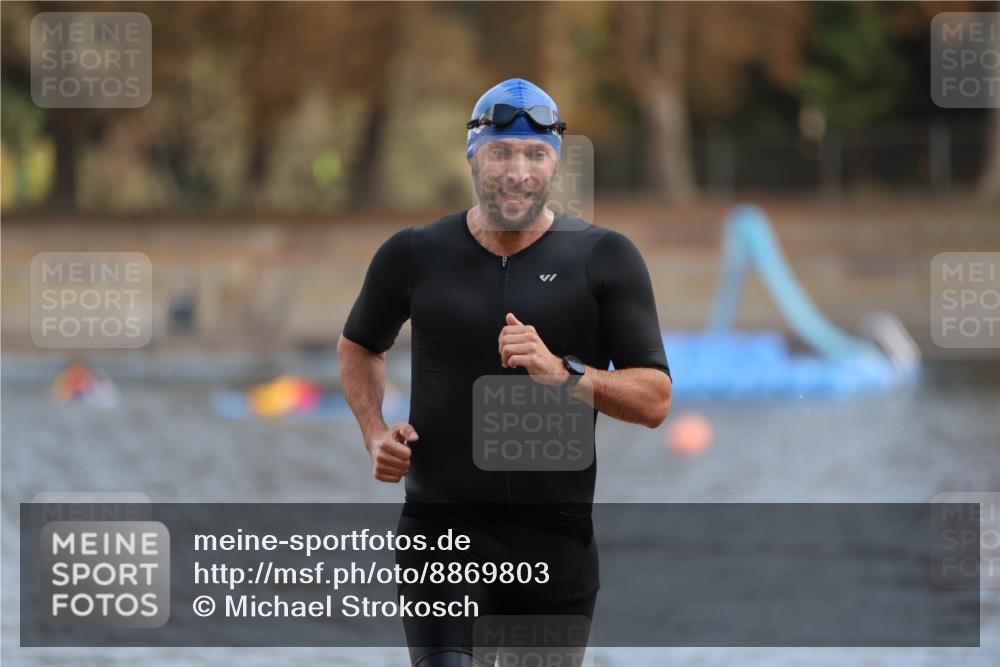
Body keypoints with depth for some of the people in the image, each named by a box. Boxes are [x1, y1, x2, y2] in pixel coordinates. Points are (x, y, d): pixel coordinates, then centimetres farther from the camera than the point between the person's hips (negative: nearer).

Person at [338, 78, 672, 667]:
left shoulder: (605, 260, -1)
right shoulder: (415, 255, 2)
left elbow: (656, 400, -4)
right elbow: (360, 346, 23)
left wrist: (562, 373, -20)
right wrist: (376, 434, 5)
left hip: (557, 536, 1)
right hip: (441, 524, -1)